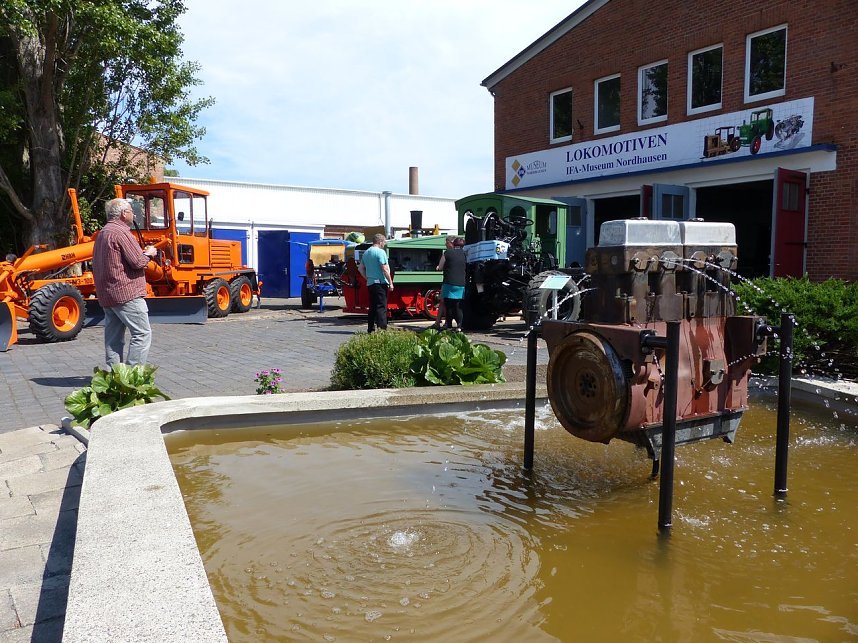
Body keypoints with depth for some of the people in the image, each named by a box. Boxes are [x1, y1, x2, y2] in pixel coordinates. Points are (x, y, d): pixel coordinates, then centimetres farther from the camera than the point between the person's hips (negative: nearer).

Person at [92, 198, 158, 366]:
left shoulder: (102, 233, 19)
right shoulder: (121, 233, -13)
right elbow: (138, 262, -17)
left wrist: (142, 253, 17)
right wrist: (148, 254, 2)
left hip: (107, 295, 10)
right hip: (126, 293, -10)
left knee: (113, 338, 11)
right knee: (142, 334, -7)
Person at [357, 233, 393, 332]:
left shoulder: (366, 252, 15)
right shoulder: (380, 252, -11)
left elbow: (361, 268, 19)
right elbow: (385, 269, -15)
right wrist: (390, 283, -11)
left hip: (370, 283, 8)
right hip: (380, 282, -8)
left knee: (372, 307, 13)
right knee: (381, 307, -7)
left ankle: (370, 329, 15)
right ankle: (382, 328, -12)